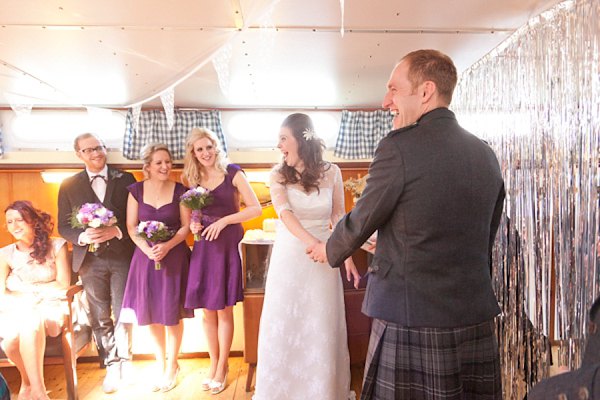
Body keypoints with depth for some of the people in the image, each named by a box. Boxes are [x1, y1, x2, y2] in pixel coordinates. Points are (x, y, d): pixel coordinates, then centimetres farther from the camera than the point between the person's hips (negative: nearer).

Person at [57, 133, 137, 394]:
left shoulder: (125, 179, 2)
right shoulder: (69, 185, 6)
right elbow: (63, 226, 4)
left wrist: (117, 231, -17)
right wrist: (82, 237, -15)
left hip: (122, 256, -1)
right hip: (91, 260, 2)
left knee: (123, 313, 5)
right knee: (100, 317, 9)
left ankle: (125, 360, 26)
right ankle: (111, 366, 24)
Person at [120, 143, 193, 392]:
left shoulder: (179, 190, -3)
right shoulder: (136, 190, 2)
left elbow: (186, 225, -3)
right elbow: (131, 226, 1)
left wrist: (167, 246, -18)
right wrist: (147, 248, -16)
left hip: (174, 256, -2)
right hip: (146, 256, 2)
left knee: (172, 313, 6)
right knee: (151, 313, 10)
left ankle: (172, 365, 27)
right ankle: (160, 365, 30)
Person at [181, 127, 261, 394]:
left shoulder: (232, 173, -4)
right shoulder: (191, 178, 7)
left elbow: (256, 208, -9)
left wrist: (224, 221, -16)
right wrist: (193, 225, -3)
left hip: (228, 244, -3)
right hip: (203, 246, 4)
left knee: (223, 310, 4)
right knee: (206, 310, 8)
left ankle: (222, 367, 22)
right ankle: (213, 363, 28)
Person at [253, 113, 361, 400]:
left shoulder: (331, 173, -1)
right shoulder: (279, 175, -3)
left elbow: (338, 216, 5)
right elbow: (284, 211, -19)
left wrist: (347, 256, -2)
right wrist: (311, 241, -36)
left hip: (323, 259, 0)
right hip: (288, 256, 0)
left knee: (322, 328, 8)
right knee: (282, 326, 8)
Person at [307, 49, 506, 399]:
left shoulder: (399, 147, -15)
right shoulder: (486, 154, 5)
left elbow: (360, 223, -5)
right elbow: (486, 242, 14)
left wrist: (329, 251, 15)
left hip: (411, 324, -6)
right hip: (477, 324, 6)